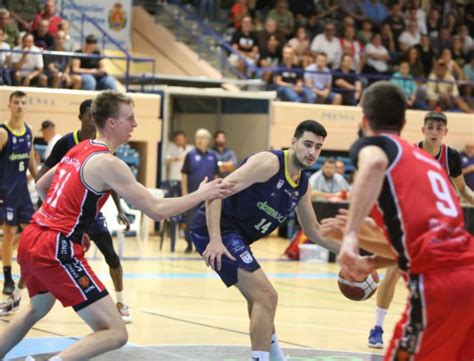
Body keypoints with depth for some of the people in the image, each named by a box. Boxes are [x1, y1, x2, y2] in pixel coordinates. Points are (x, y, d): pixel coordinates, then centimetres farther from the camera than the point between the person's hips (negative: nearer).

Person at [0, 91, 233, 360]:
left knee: (37, 309, 38)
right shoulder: (108, 163, -13)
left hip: (32, 239, 10)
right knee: (115, 333, -11)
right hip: (57, 250, -9)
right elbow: (156, 210, -15)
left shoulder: (78, 151, 14)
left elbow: (41, 186, 28)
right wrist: (202, 195, -4)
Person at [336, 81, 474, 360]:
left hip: (437, 283, -7)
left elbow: (375, 162, -20)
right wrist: (375, 261, 41)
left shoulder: (372, 144, 7)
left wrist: (350, 234, -26)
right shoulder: (428, 160, 28)